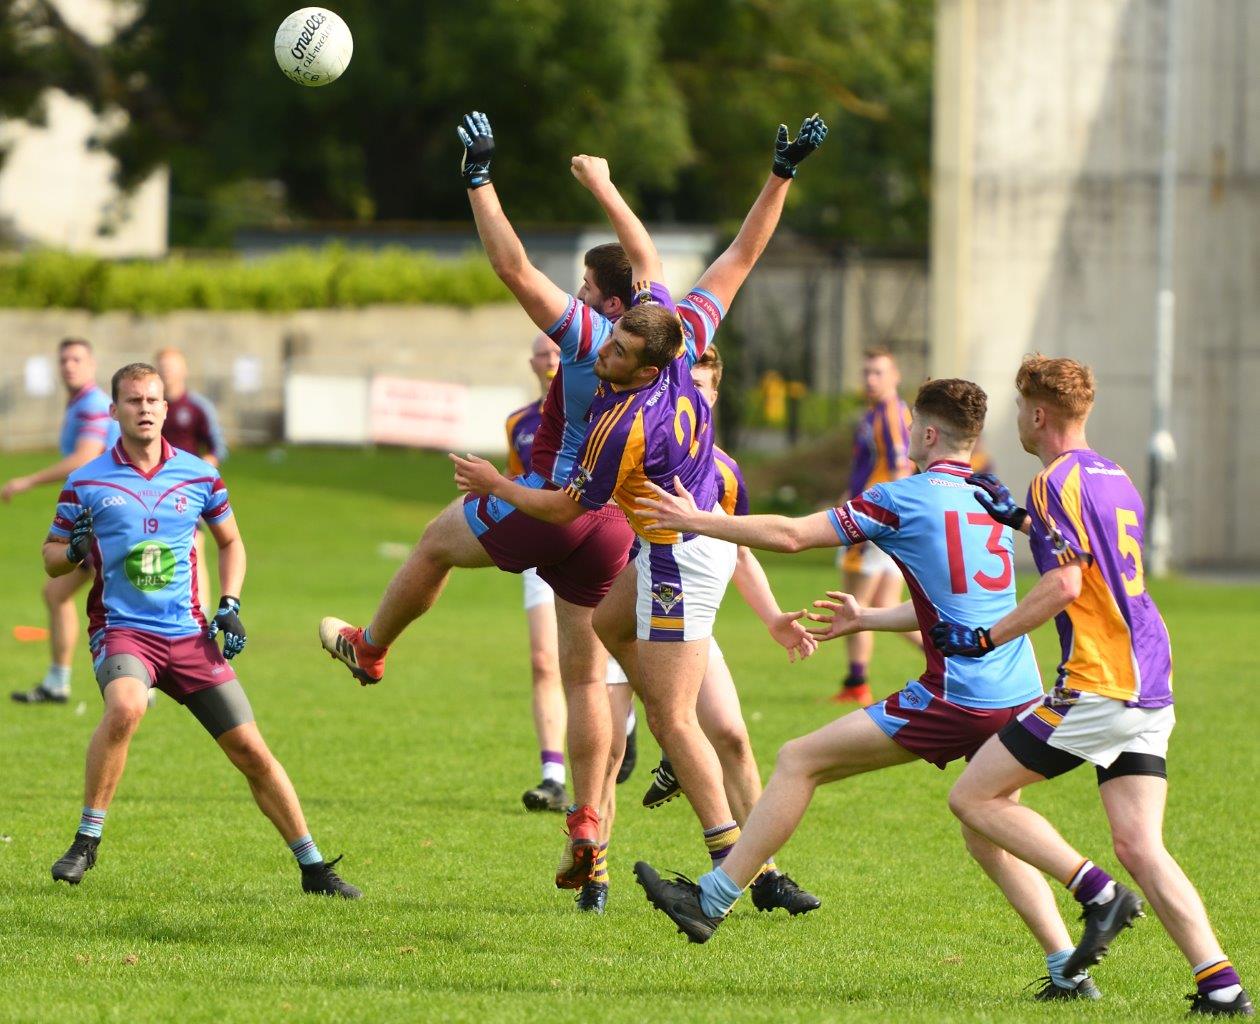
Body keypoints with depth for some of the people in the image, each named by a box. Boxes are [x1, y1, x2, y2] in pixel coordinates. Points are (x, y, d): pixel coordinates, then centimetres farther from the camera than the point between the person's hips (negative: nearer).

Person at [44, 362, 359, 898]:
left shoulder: (198, 475, 5)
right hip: (122, 629, -3)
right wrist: (74, 552, -16)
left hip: (189, 634, 3)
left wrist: (230, 605, 6)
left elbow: (230, 541, 20)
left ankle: (314, 869, 13)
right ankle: (85, 843, -22)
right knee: (125, 708, -35)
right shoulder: (87, 482, -1)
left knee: (251, 752, 0)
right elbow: (51, 557, 8)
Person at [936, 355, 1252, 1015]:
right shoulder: (1114, 478, 19)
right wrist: (1020, 518, 34)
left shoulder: (1057, 482, -8)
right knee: (1139, 847, 3)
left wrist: (985, 638, -10)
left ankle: (1098, 893, -9)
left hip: (1096, 687, -8)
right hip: (1151, 688, 9)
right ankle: (1220, 982, -10)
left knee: (974, 798, 1)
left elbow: (1064, 586, -18)